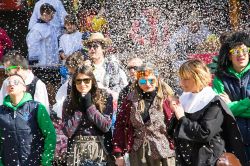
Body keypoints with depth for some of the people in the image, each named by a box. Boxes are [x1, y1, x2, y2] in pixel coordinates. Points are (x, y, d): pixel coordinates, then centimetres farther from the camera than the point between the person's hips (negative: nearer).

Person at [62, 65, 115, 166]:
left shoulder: (105, 97, 0)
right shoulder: (69, 102, 3)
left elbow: (106, 126, -8)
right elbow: (68, 132, -5)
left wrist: (90, 105, -11)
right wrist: (79, 108, -9)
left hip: (100, 150, -1)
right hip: (76, 152, 1)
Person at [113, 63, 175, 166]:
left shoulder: (166, 98, -4)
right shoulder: (130, 100, 3)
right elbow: (120, 125, 5)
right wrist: (119, 153, 1)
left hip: (163, 151, -2)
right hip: (138, 153, 2)